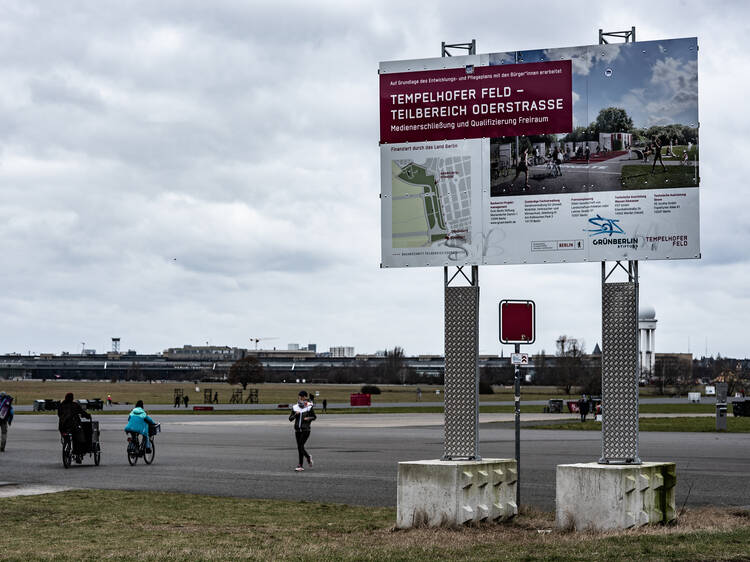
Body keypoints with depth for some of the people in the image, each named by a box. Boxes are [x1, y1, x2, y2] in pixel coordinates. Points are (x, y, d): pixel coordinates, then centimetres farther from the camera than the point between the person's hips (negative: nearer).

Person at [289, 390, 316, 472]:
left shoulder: (309, 407, -2)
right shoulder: (295, 407, 6)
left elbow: (314, 417, 8)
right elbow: (290, 419, 5)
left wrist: (309, 418, -11)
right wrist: (295, 414, -14)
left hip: (306, 430, -4)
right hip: (297, 430, 5)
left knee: (300, 446, -14)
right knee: (299, 447, 8)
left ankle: (300, 465, -10)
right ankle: (308, 457, 36)